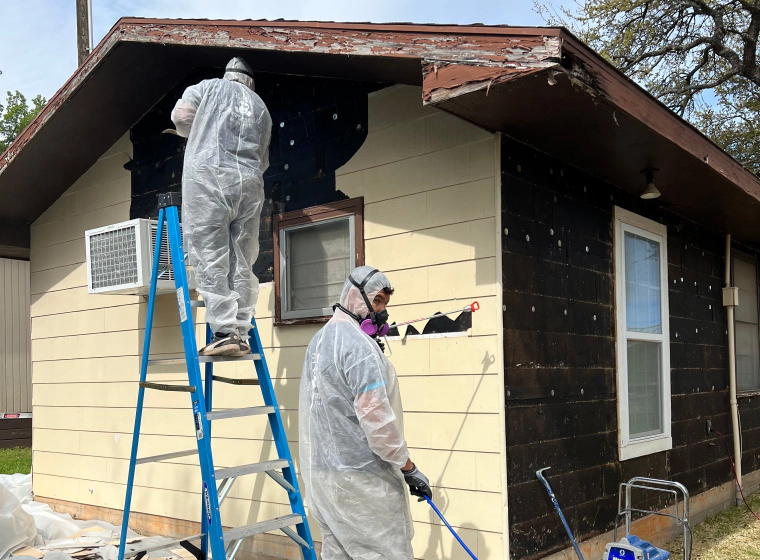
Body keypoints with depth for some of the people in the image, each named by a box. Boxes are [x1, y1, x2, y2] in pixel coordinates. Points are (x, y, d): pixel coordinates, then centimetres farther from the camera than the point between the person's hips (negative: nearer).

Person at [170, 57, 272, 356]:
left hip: (207, 176, -3)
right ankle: (241, 334, 3)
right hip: (249, 184, 4)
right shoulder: (261, 107, 24)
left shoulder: (209, 87, 17)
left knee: (211, 260, -5)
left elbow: (181, 115, 6)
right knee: (242, 263, 6)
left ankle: (225, 332, -11)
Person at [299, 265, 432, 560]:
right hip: (361, 479, -9)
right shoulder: (358, 345, -17)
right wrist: (408, 468, -14)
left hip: (321, 473, 9)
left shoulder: (319, 340, 14)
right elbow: (375, 416, -21)